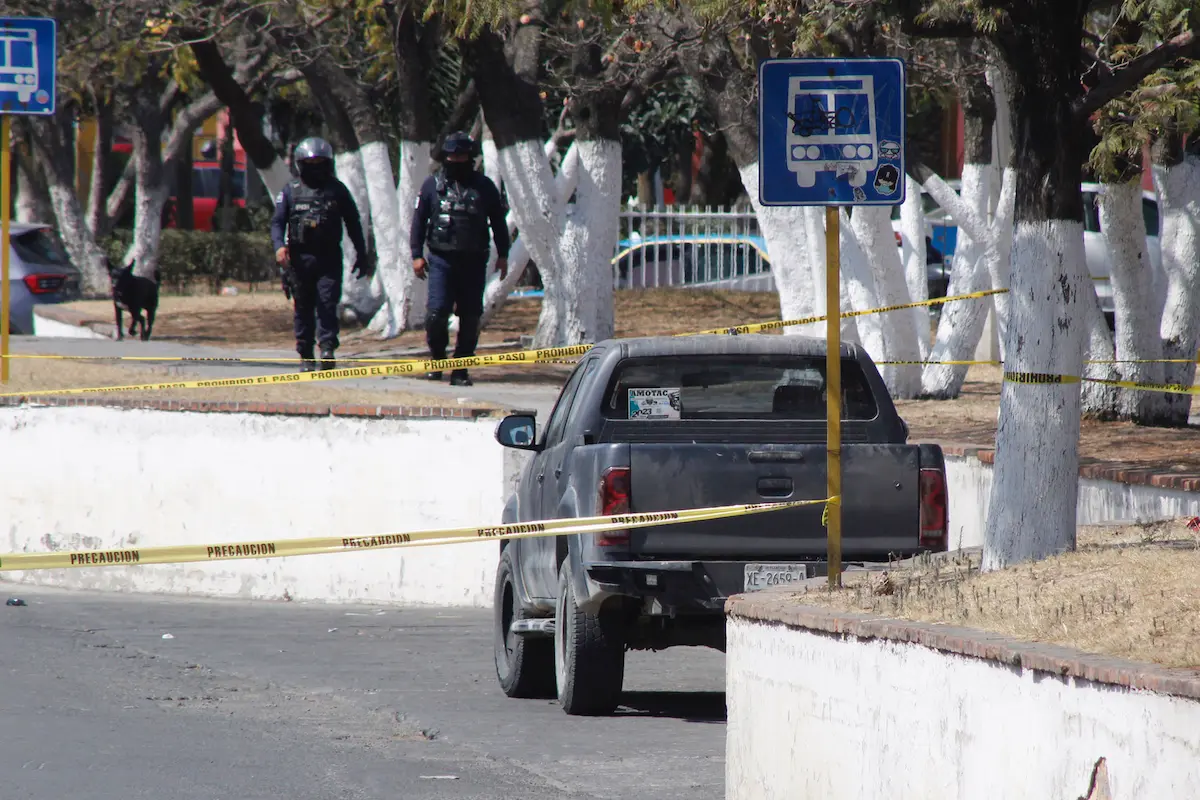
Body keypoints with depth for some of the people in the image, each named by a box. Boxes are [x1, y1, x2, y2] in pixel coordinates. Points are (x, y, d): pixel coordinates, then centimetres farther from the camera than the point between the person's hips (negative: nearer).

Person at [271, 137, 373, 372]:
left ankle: (327, 348, -16)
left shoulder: (337, 190, 10)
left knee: (327, 303, -14)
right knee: (303, 308, 4)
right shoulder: (291, 191, 8)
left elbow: (353, 224, 14)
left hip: (329, 258, -1)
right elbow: (277, 221, 3)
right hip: (300, 259, 1)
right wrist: (279, 246, -17)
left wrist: (362, 256, 14)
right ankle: (305, 356, 11)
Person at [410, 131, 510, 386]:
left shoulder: (484, 187, 8)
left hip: (473, 261, 1)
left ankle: (461, 370, 9)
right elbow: (419, 221, 8)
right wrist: (417, 255, 1)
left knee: (470, 317, 1)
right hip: (442, 259, -1)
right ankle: (437, 359, 10)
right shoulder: (433, 185, 7)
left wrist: (502, 255, 9)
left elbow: (498, 222, 14)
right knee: (437, 312, -13)